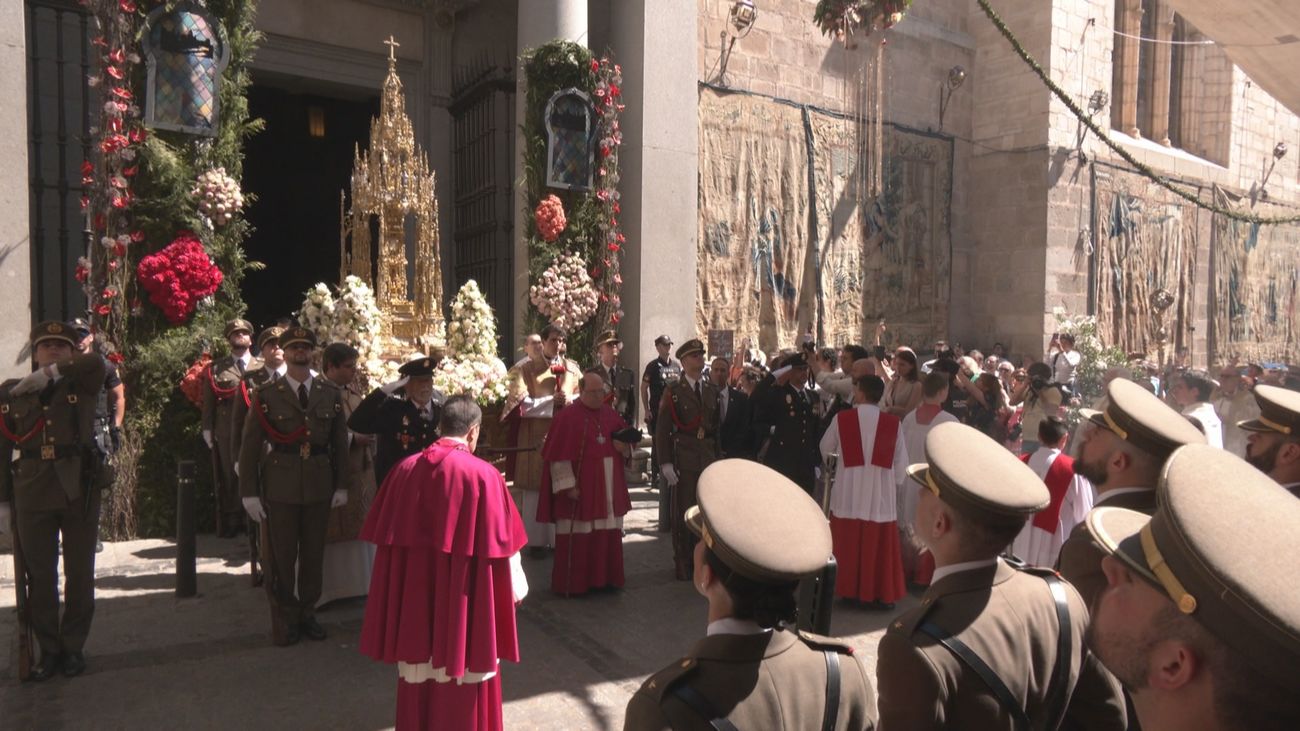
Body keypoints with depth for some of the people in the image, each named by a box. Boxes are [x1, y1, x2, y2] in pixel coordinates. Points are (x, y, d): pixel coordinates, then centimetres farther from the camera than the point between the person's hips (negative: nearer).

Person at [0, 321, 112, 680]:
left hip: (79, 492, -1)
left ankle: (73, 647, 22)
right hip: (32, 496, 1)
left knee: (79, 574, 8)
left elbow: (96, 361, -21)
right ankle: (48, 650, 21)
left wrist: (50, 373, -16)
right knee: (39, 577, 7)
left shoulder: (81, 386, 3)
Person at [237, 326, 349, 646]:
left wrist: (341, 485, 5)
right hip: (280, 485, -2)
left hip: (320, 484, 2)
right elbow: (250, 445, -3)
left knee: (313, 553, 11)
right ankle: (284, 620, 21)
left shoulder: (331, 394, 4)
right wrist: (249, 492, -7)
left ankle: (307, 613, 27)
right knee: (280, 556, 5)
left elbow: (340, 443, 8)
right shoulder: (265, 395, -3)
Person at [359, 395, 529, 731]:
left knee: (419, 676, 20)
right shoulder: (483, 474, -16)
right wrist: (513, 589, 5)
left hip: (413, 596, 4)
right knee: (462, 685, 12)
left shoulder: (405, 470, -3)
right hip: (462, 603, -4)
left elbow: (387, 537, 5)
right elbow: (500, 545, -11)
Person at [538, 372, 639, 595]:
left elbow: (627, 438, 18)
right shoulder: (567, 417, -11)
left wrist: (623, 446, -5)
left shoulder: (611, 414, 8)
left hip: (608, 489, 6)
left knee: (608, 535, 11)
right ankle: (572, 584, 12)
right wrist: (568, 485, -16)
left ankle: (604, 578, 24)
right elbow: (559, 455, -13)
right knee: (578, 537, 0)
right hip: (580, 489, -6)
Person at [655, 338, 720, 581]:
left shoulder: (712, 391, 12)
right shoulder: (673, 391, -1)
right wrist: (665, 463, -9)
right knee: (682, 512, 1)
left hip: (708, 460, 4)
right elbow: (662, 429, -4)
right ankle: (682, 563, 12)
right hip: (683, 460, -4)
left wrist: (718, 459, 9)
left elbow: (716, 427, 14)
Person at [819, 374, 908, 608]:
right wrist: (894, 483, 17)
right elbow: (901, 462, 0)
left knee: (848, 543, 11)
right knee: (878, 546, 7)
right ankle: (880, 594, 13)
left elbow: (825, 449, 13)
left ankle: (849, 589, 19)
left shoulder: (841, 419, -3)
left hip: (848, 494, 0)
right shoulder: (894, 423, -3)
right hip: (882, 495, 0)